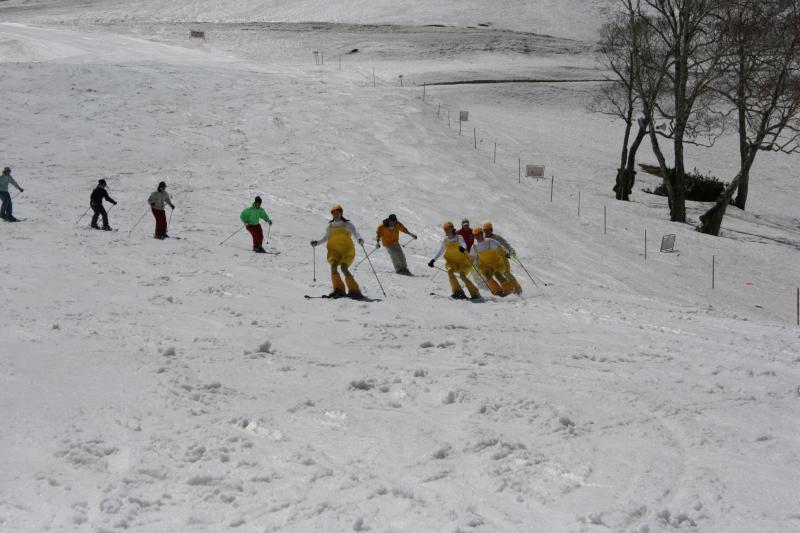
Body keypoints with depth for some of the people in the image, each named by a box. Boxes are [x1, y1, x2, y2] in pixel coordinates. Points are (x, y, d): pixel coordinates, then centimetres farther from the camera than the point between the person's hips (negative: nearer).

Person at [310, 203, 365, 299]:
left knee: (344, 268, -24)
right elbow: (325, 237, 26)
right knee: (333, 266, -23)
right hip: (334, 250, 3)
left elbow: (355, 233, -10)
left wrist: (359, 239, -31)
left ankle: (354, 290, -17)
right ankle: (339, 290, -21)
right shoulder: (330, 226, 15)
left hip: (347, 250, -3)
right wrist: (317, 242, 10)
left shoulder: (347, 224, 3)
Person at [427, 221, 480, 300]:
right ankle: (457, 291, -22)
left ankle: (475, 293, -4)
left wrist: (463, 248, -53)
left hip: (463, 260, -4)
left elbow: (464, 244, -29)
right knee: (450, 271, -25)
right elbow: (440, 252, 13)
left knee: (462, 276, -18)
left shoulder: (459, 238, -10)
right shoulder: (445, 240, 2)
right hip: (452, 261, 4)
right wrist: (433, 260, 8)